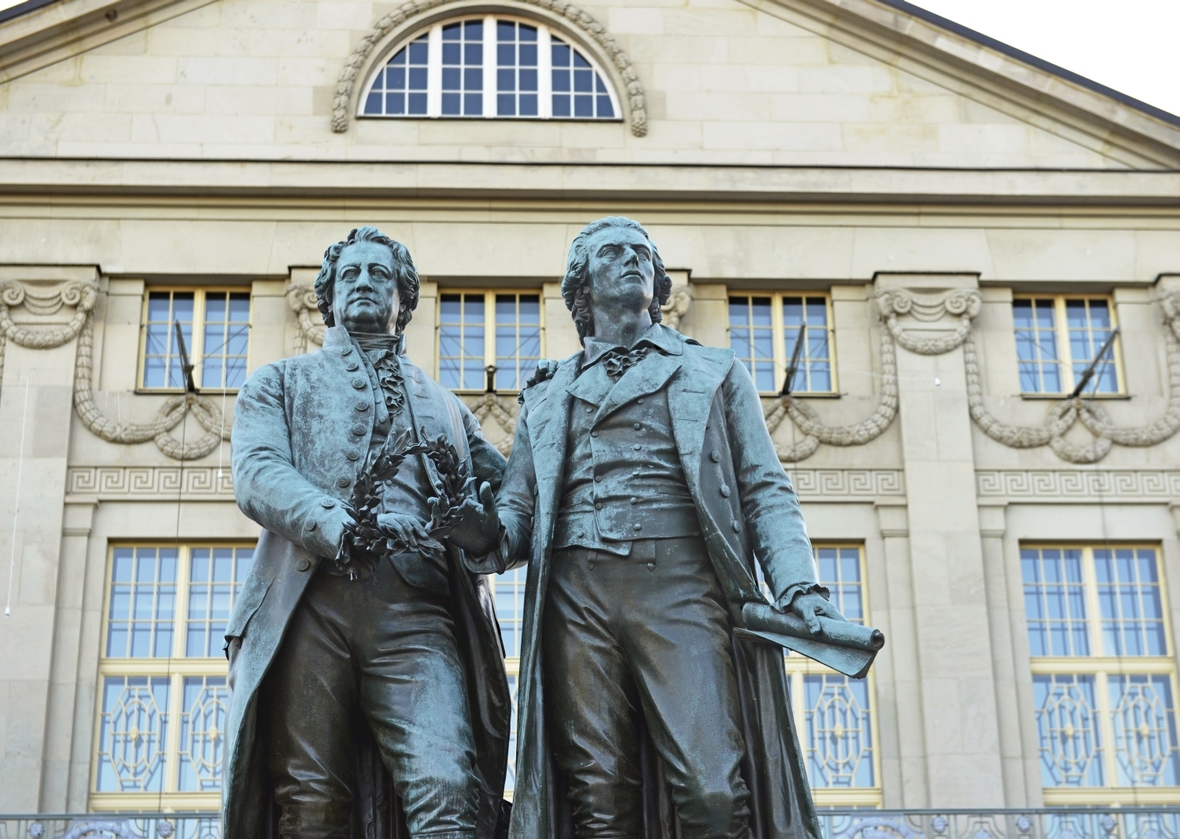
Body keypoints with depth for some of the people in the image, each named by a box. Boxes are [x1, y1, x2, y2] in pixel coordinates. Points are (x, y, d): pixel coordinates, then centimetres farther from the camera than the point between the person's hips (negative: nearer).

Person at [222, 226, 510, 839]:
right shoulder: (280, 384, 24)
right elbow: (257, 475, 3)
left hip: (414, 614, 1)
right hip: (307, 608, -1)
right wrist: (341, 524, -18)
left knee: (449, 790, -20)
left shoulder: (443, 406, 31)